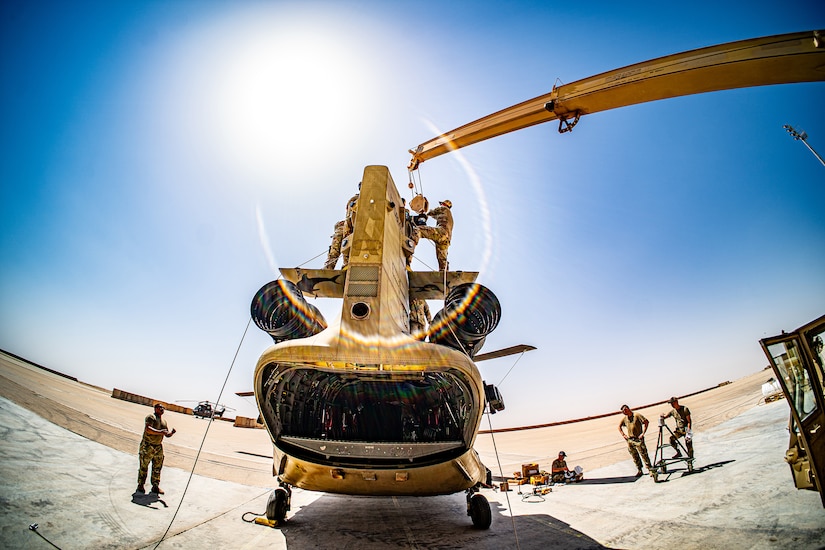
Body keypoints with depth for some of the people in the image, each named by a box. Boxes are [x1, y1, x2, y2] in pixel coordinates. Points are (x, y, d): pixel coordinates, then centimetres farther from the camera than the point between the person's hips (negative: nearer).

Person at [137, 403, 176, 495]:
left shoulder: (164, 421, 16)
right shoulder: (151, 417, -8)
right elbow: (147, 429, -25)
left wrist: (171, 433, -3)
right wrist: (160, 432, -30)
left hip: (158, 447, 7)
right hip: (147, 446, -7)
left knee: (157, 468, 8)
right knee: (144, 467, 3)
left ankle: (155, 486, 15)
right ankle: (140, 486, 17)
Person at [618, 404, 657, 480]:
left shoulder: (636, 415, -9)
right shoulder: (625, 418, 8)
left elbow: (646, 422, -13)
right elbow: (619, 427, 21)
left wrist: (643, 433, -17)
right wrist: (623, 435, 9)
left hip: (638, 439, -6)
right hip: (629, 440, 6)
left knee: (644, 455, -10)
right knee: (635, 457, 13)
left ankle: (651, 470, -3)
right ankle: (639, 470, 25)